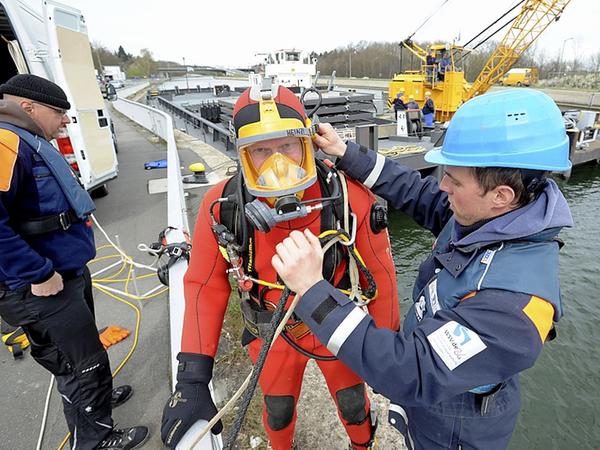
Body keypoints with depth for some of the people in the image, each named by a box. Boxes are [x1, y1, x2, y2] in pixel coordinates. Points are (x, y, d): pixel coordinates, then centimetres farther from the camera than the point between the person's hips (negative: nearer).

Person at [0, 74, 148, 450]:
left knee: (80, 355, 28)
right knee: (86, 363, 7)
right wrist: (39, 275, -25)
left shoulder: (31, 144, 13)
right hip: (42, 290, -10)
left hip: (69, 273, 10)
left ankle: (95, 398, 51)